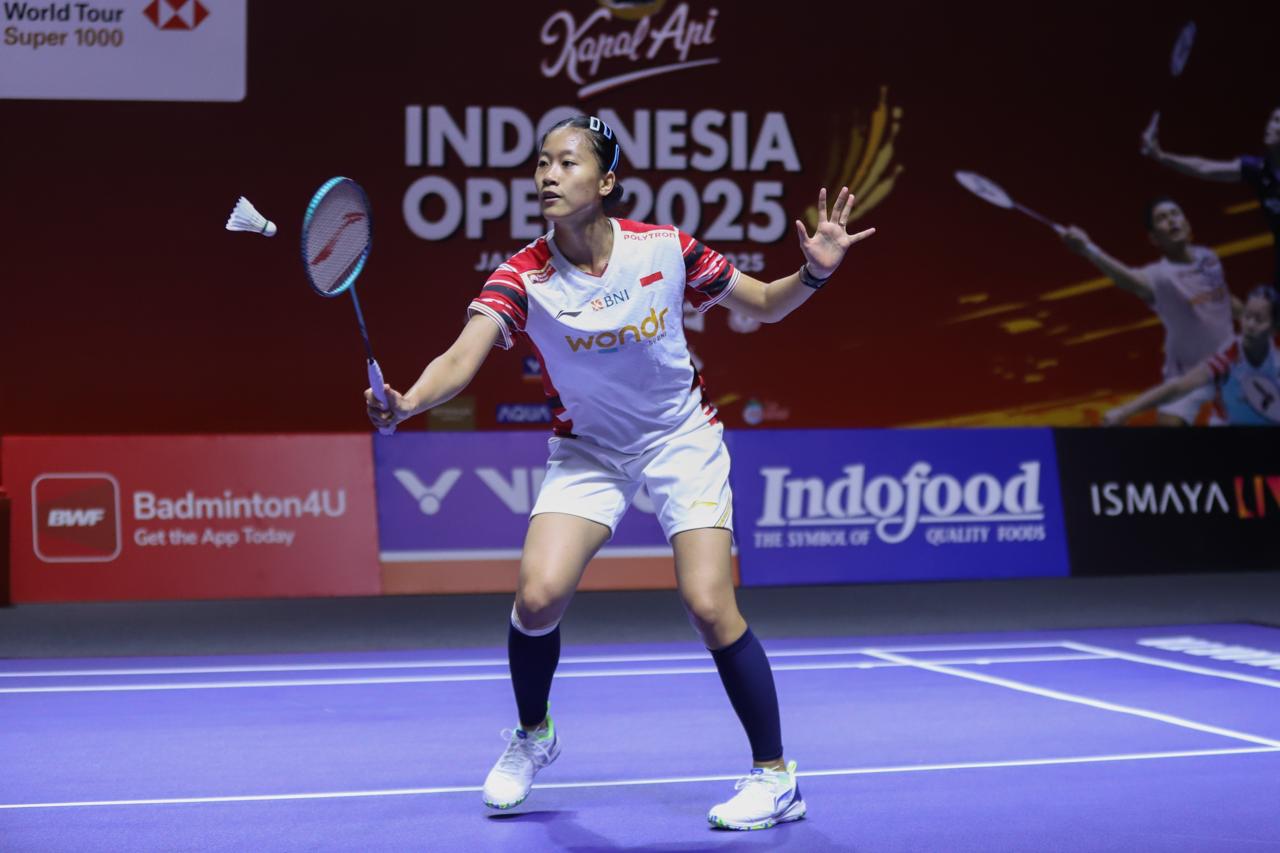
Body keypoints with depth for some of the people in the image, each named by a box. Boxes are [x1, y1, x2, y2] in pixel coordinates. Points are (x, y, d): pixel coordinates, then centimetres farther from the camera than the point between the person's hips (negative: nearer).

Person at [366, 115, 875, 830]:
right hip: (587, 449, 1)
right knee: (538, 596, -17)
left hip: (681, 437, -1)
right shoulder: (523, 278, -18)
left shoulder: (665, 249, -15)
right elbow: (463, 357, -33)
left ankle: (776, 778, 2)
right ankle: (533, 736, 15)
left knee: (709, 607, -16)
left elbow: (766, 305, -1)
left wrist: (815, 271, -20)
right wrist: (407, 401, -53)